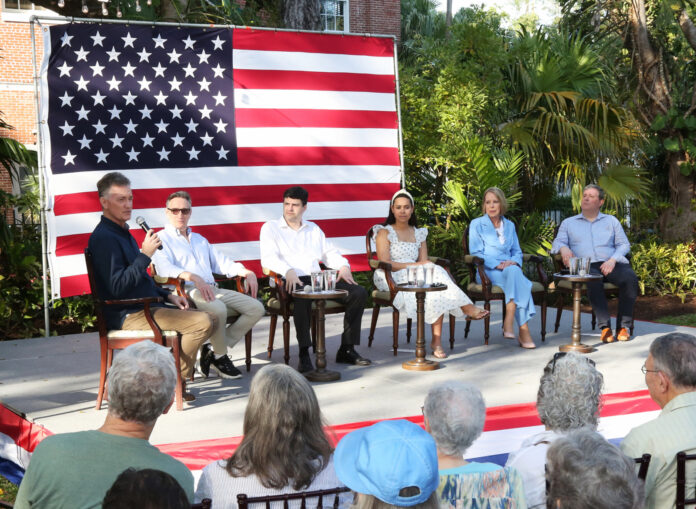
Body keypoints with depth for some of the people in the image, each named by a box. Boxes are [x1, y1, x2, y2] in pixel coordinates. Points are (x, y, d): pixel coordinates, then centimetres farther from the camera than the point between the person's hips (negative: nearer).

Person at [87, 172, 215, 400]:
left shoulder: (122, 233, 19)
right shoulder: (103, 238, -14)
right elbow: (117, 287, -24)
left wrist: (168, 295, 14)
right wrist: (145, 255, -22)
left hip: (147, 308, 11)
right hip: (128, 317, -11)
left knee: (209, 319, 11)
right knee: (203, 322, -22)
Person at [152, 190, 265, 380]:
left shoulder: (200, 239, 32)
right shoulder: (161, 239, 7)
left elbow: (221, 262, 29)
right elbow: (163, 267, -12)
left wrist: (247, 272, 9)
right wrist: (193, 277, -29)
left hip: (212, 290, 8)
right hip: (186, 292, -8)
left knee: (256, 308, -10)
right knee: (218, 309, -38)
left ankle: (213, 351, -10)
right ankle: (220, 357, -13)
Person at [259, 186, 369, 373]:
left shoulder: (314, 229, 28)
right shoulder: (271, 228, 11)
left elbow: (330, 253, 26)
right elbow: (268, 258, -4)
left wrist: (343, 266, 2)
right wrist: (288, 271, -24)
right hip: (291, 281, -5)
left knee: (359, 293, -15)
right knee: (303, 296, -42)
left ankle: (347, 349, -11)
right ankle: (304, 354, -38)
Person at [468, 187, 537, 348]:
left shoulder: (509, 225, 22)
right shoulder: (477, 224, 8)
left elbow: (517, 251, 20)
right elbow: (476, 253, -1)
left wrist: (514, 262, -6)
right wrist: (497, 264, -16)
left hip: (509, 269, 4)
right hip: (487, 272, -4)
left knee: (514, 271, -37)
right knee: (514, 274, -37)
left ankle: (509, 323, -41)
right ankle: (524, 330, -43)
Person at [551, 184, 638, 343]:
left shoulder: (611, 221, 27)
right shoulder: (568, 223, 26)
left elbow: (624, 245, 18)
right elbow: (558, 242, 13)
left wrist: (613, 260, -4)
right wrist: (564, 248, -14)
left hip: (610, 264, 2)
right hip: (585, 266, -2)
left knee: (630, 277, -32)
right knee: (594, 281, -39)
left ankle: (624, 325, -25)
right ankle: (605, 326, -36)